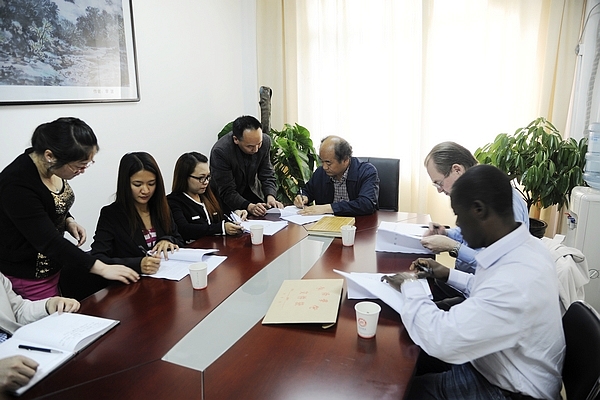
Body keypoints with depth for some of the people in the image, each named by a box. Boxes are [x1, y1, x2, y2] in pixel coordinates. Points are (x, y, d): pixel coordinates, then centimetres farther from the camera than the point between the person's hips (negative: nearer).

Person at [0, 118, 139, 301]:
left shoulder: (51, 167, -5)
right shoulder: (16, 184, -27)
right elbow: (48, 241, -27)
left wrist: (69, 221, -6)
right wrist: (102, 268, -28)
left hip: (53, 266, 7)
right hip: (28, 278, -7)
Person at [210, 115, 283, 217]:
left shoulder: (265, 141, -14)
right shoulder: (220, 151, -28)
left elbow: (267, 175, -5)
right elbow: (227, 192, -24)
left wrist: (270, 197, -23)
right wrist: (249, 207, -38)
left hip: (252, 192, 4)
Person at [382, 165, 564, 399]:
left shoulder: (516, 280, -38)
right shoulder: (521, 247, -6)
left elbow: (441, 340, -35)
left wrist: (409, 287, -19)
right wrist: (449, 275, 9)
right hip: (489, 361, 8)